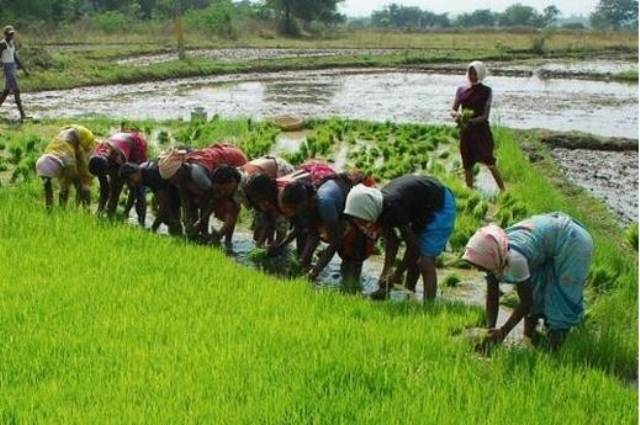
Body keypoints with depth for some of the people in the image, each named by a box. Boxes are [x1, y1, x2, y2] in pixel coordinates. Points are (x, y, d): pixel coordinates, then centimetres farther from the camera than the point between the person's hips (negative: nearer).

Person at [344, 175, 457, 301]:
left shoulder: (393, 209, -33)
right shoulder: (379, 206, -9)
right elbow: (391, 240, 0)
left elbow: (413, 246, -25)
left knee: (425, 262, -14)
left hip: (441, 206, -9)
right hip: (424, 207, 9)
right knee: (413, 258, 13)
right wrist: (386, 271, -8)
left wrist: (397, 275, -15)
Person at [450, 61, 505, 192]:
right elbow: (453, 110, 7)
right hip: (466, 132, 4)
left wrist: (472, 121, -26)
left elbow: (485, 115, -8)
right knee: (467, 165, 8)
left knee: (489, 162, -13)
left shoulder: (486, 91, -3)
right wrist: (457, 114, -17)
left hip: (481, 129, -4)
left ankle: (503, 191, -10)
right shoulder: (461, 90, 8)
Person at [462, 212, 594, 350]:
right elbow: (492, 297, -9)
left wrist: (503, 332, -24)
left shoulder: (514, 258, -38)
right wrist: (490, 329, -19)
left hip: (572, 240, -7)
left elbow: (526, 301, -27)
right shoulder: (492, 254, -16)